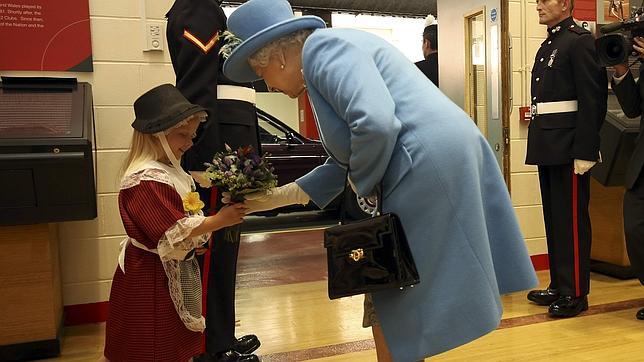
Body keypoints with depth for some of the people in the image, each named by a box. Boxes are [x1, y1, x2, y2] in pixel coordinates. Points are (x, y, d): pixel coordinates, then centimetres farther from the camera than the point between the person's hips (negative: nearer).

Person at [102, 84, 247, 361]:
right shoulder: (146, 180, -23)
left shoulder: (169, 171, 9)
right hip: (151, 279, -10)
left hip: (176, 273, 10)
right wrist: (219, 220, -25)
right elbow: (172, 234, -28)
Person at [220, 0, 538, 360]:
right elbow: (346, 160, 26)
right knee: (401, 298, 22)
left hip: (431, 163, -10)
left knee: (393, 310, 6)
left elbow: (376, 123, -26)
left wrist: (362, 191, -8)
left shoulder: (321, 47, -9)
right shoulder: (327, 55, 22)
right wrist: (282, 195, 24)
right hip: (439, 159, 10)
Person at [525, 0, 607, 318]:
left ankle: (575, 293, 8)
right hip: (547, 147, 9)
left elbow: (592, 99, -14)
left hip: (568, 147, -8)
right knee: (553, 218, 13)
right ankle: (559, 285, 23)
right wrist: (539, 145, 13)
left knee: (571, 219, -2)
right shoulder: (547, 47, 19)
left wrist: (584, 151, -19)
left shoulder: (581, 41, -7)